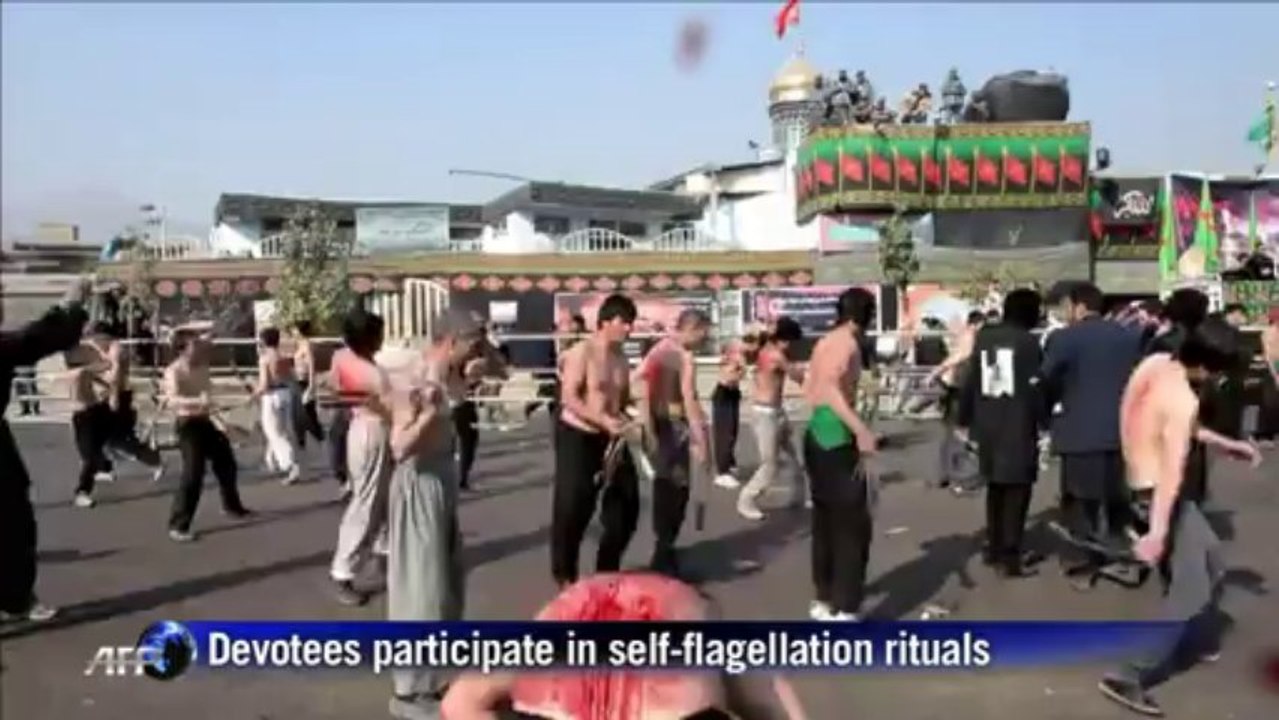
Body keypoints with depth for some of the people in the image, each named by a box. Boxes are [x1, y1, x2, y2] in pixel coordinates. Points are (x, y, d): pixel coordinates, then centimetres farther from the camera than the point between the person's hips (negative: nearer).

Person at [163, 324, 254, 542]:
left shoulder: (201, 364, 2)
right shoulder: (174, 371, -19)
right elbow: (173, 400, -38)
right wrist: (198, 401, -51)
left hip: (206, 422, 8)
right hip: (189, 424, -8)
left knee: (226, 463, 19)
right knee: (193, 474, -15)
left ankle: (232, 506, 42)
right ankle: (178, 526, -10)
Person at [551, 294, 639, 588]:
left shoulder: (621, 357, 8)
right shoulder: (582, 353, -14)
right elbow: (568, 398, -21)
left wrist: (624, 421, -5)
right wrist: (604, 421, -29)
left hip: (609, 438, 7)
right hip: (576, 437, -7)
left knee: (626, 501, 7)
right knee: (572, 508, -2)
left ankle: (607, 569, 24)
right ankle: (564, 574, 16)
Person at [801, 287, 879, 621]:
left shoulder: (825, 341, 13)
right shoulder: (848, 343, -13)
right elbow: (830, 387, -30)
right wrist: (861, 430, -39)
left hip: (816, 434, 9)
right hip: (836, 438, -9)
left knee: (826, 522, 16)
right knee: (853, 525, -4)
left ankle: (824, 601, 23)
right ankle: (844, 612, -4)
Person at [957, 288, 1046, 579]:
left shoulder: (983, 338, 8)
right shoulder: (1028, 341, -9)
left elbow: (970, 382, 11)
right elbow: (1035, 387, -13)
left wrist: (964, 419, 18)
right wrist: (1044, 420, -4)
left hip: (987, 425, 6)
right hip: (1018, 426, -6)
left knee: (996, 487, 19)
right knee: (1017, 490, 1)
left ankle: (994, 547, 28)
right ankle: (1010, 558, 0)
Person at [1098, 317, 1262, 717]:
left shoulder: (1155, 363, -1)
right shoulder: (1183, 399, -27)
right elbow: (1172, 471, -29)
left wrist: (1225, 443, 17)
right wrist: (1157, 533, -30)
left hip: (1142, 478, 10)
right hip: (1158, 492, -10)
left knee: (1208, 561, 26)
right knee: (1190, 590, -6)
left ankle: (1196, 638, 43)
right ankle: (1129, 676, -6)